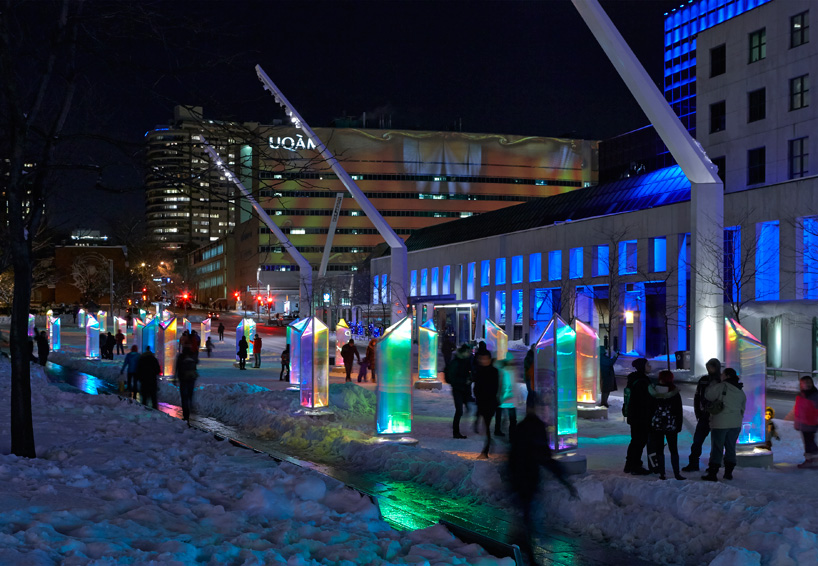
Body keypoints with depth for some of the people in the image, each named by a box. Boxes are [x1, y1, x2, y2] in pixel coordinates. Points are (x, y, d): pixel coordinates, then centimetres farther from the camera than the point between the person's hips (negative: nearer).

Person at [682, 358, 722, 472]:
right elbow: (697, 397, 11)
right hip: (704, 416, 3)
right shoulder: (703, 380, 6)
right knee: (697, 440, 1)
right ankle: (693, 464, 7)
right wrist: (698, 413, 4)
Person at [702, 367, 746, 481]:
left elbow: (708, 395, -6)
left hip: (720, 423, -6)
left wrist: (713, 383, 6)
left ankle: (712, 473, 0)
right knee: (731, 447, 14)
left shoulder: (721, 386, -13)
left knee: (717, 448, -1)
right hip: (735, 424, 6)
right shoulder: (740, 392, 10)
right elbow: (742, 409, 15)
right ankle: (728, 472, 17)